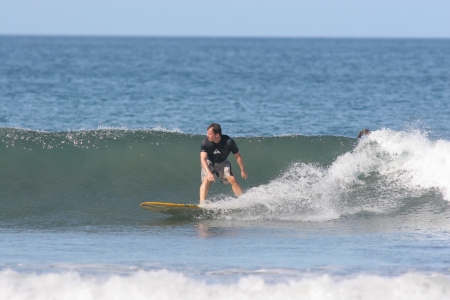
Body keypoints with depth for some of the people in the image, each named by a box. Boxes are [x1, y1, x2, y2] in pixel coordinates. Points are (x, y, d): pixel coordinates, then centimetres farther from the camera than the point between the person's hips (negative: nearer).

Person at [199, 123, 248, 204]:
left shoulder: (229, 142, -30)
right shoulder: (205, 143, -31)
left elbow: (238, 156, -15)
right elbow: (203, 159, -38)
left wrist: (243, 170, -7)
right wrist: (209, 173, -53)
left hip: (222, 162, 1)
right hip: (209, 162, -1)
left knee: (232, 179, -13)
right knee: (206, 180, -23)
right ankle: (202, 203, -30)